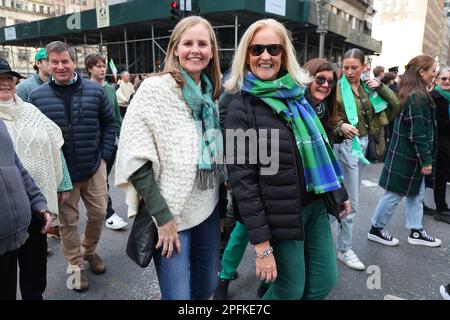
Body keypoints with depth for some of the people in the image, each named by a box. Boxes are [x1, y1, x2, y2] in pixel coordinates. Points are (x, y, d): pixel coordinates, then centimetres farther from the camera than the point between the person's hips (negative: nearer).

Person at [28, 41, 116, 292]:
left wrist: (105, 155, 0)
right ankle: (75, 265, 29)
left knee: (98, 213, 12)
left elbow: (108, 123, 5)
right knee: (68, 220, 10)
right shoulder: (36, 96, -3)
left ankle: (89, 250, 40)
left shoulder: (95, 91, -2)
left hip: (94, 168, 1)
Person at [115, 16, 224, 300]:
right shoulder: (154, 89, -12)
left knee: (207, 287, 20)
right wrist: (162, 216, -18)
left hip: (209, 210, 6)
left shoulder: (214, 94, 6)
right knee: (177, 295, 3)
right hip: (170, 215, -5)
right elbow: (136, 159, -16)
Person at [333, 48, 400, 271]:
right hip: (346, 145, -7)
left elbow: (396, 106, 7)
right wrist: (341, 126, -35)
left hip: (363, 144, 7)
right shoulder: (337, 88, -10)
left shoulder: (369, 88, 8)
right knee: (350, 201, -3)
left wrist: (381, 88, -6)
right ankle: (344, 250, 12)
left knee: (350, 197, 16)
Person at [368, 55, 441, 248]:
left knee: (417, 193, 17)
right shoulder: (418, 97, -20)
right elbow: (418, 133, -22)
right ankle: (376, 230, 16)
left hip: (406, 153, 10)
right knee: (395, 194, 2)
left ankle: (416, 232, 28)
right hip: (408, 156, -10)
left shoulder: (409, 94, 11)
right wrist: (426, 160, -17)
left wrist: (425, 158, 20)